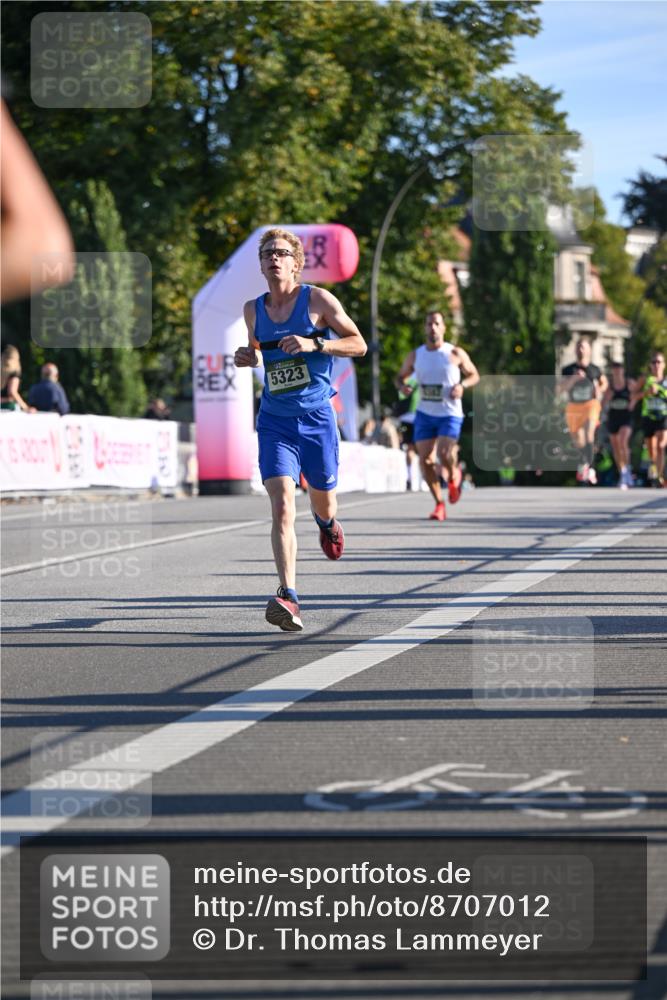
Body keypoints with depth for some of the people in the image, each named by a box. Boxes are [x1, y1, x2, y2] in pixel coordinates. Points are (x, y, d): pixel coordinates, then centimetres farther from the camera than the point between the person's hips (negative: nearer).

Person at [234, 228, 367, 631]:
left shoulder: (318, 299, -5)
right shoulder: (253, 309, 6)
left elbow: (359, 345, -5)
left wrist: (314, 344, -19)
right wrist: (246, 358, 1)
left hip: (317, 417, -1)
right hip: (275, 421, 1)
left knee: (322, 503, 15)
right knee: (282, 507, -17)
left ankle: (327, 522, 55)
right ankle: (288, 596, -26)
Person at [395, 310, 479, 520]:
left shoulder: (455, 354, -4)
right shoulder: (415, 356, 4)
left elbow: (474, 375, 7)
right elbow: (400, 377, 17)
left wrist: (462, 385, -14)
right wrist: (402, 386, -7)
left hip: (450, 414, -3)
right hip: (425, 414, 3)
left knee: (444, 453, -23)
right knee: (425, 460, -4)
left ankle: (453, 475, 13)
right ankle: (439, 504, 10)